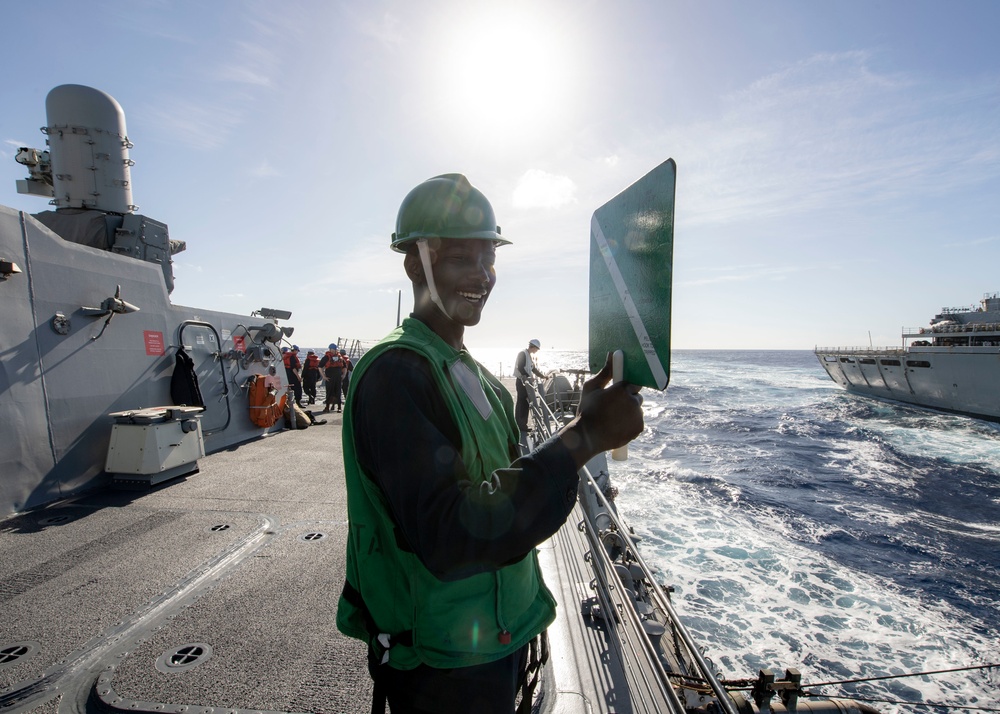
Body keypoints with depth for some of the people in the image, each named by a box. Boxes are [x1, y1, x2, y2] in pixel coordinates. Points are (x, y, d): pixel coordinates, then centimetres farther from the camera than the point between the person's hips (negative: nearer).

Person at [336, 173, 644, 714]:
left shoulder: (482, 380, 4)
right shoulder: (392, 373, -24)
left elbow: (511, 489, 5)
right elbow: (448, 537, -32)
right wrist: (583, 436, -32)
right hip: (441, 669, -7)